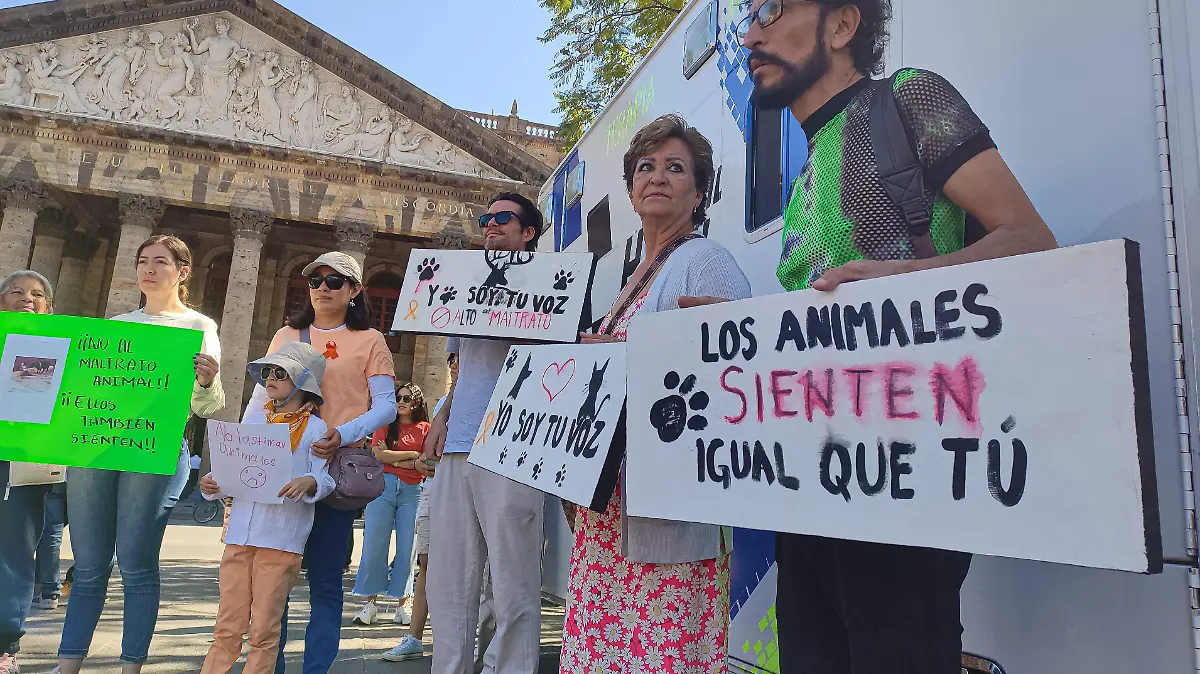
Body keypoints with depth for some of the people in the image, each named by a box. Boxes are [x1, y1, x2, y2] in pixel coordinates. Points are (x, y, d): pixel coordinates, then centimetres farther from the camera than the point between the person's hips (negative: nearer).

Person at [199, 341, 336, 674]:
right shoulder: (253, 417, 14)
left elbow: (324, 477, -7)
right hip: (240, 534, 4)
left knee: (264, 631, 5)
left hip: (282, 540, -4)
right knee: (227, 628, 9)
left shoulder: (315, 428, 0)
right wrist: (213, 484, -3)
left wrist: (307, 482, -28)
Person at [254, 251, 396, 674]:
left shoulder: (368, 340, 5)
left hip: (337, 465, -3)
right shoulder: (286, 335, 16)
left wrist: (344, 435, -20)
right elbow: (260, 399, 14)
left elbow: (386, 406, -2)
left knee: (325, 578, 3)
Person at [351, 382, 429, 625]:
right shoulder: (386, 425, 10)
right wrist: (412, 455, -5)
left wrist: (393, 458, -6)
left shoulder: (425, 429, 7)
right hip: (383, 487, 0)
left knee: (407, 549, 1)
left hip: (412, 492, 0)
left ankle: (402, 605, 10)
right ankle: (370, 603, 9)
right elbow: (378, 455, -4)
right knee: (374, 546, 0)